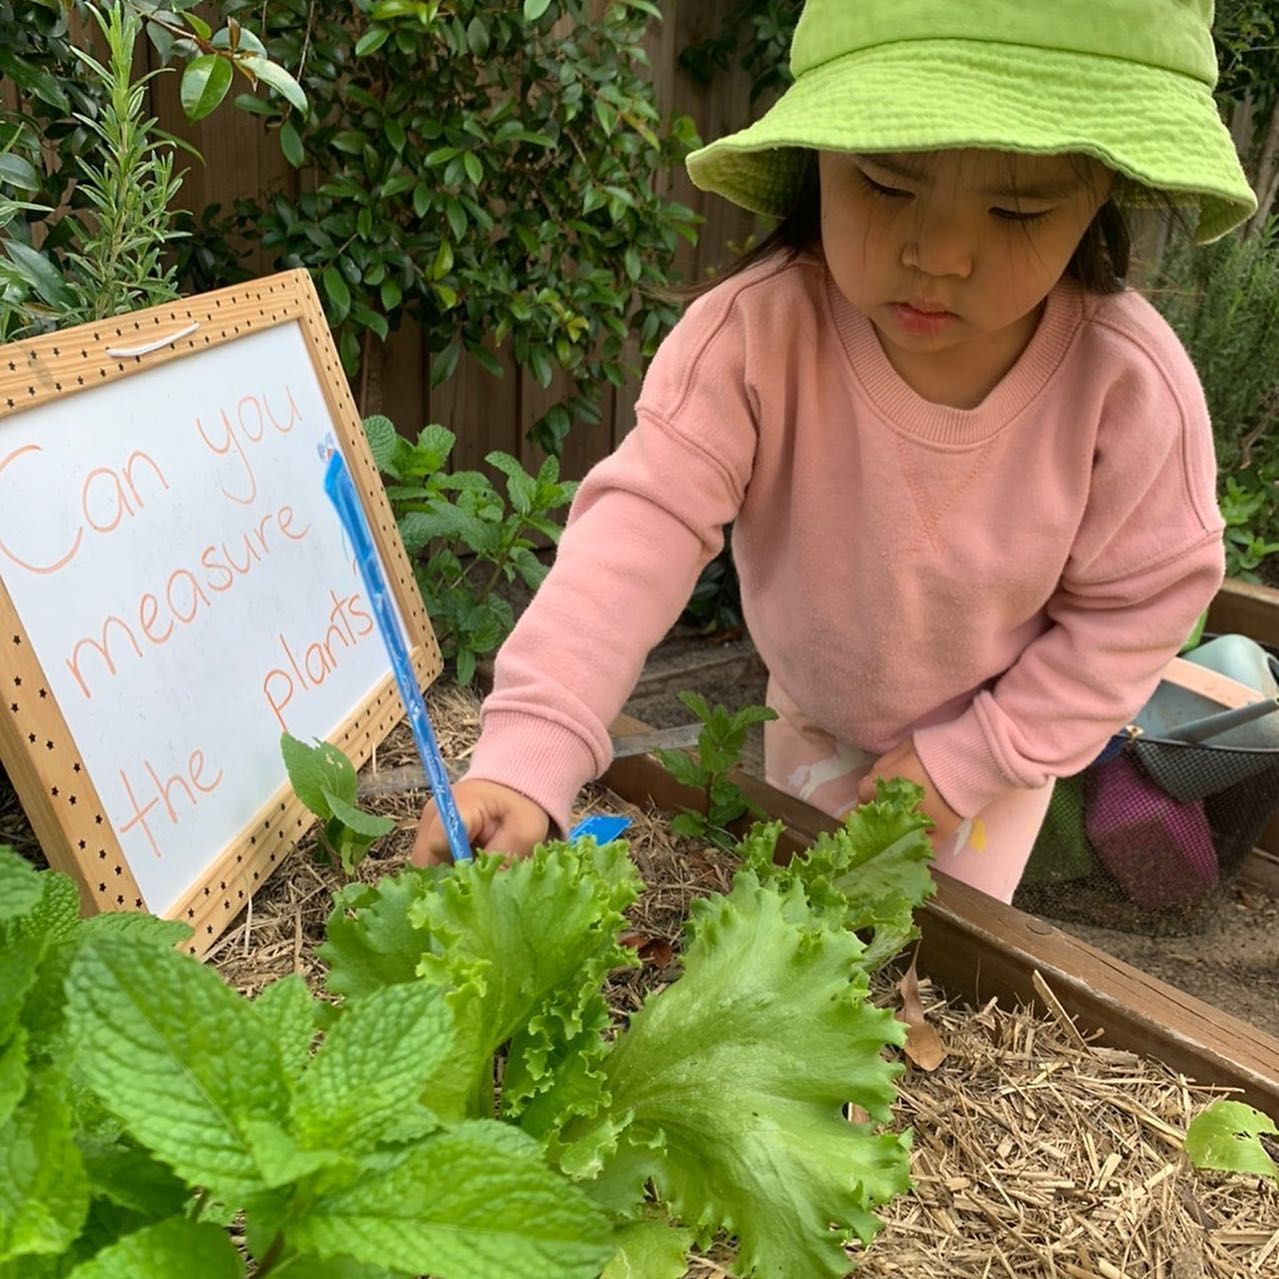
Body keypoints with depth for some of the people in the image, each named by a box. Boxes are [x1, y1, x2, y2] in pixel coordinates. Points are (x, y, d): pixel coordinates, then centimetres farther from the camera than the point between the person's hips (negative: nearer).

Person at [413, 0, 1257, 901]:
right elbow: (644, 523, -38)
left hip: (999, 739, -1)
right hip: (813, 723, 2)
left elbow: (1137, 608, -17)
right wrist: (526, 756, -48)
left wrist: (970, 760, -19)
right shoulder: (755, 333, -33)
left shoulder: (1133, 385, -30)